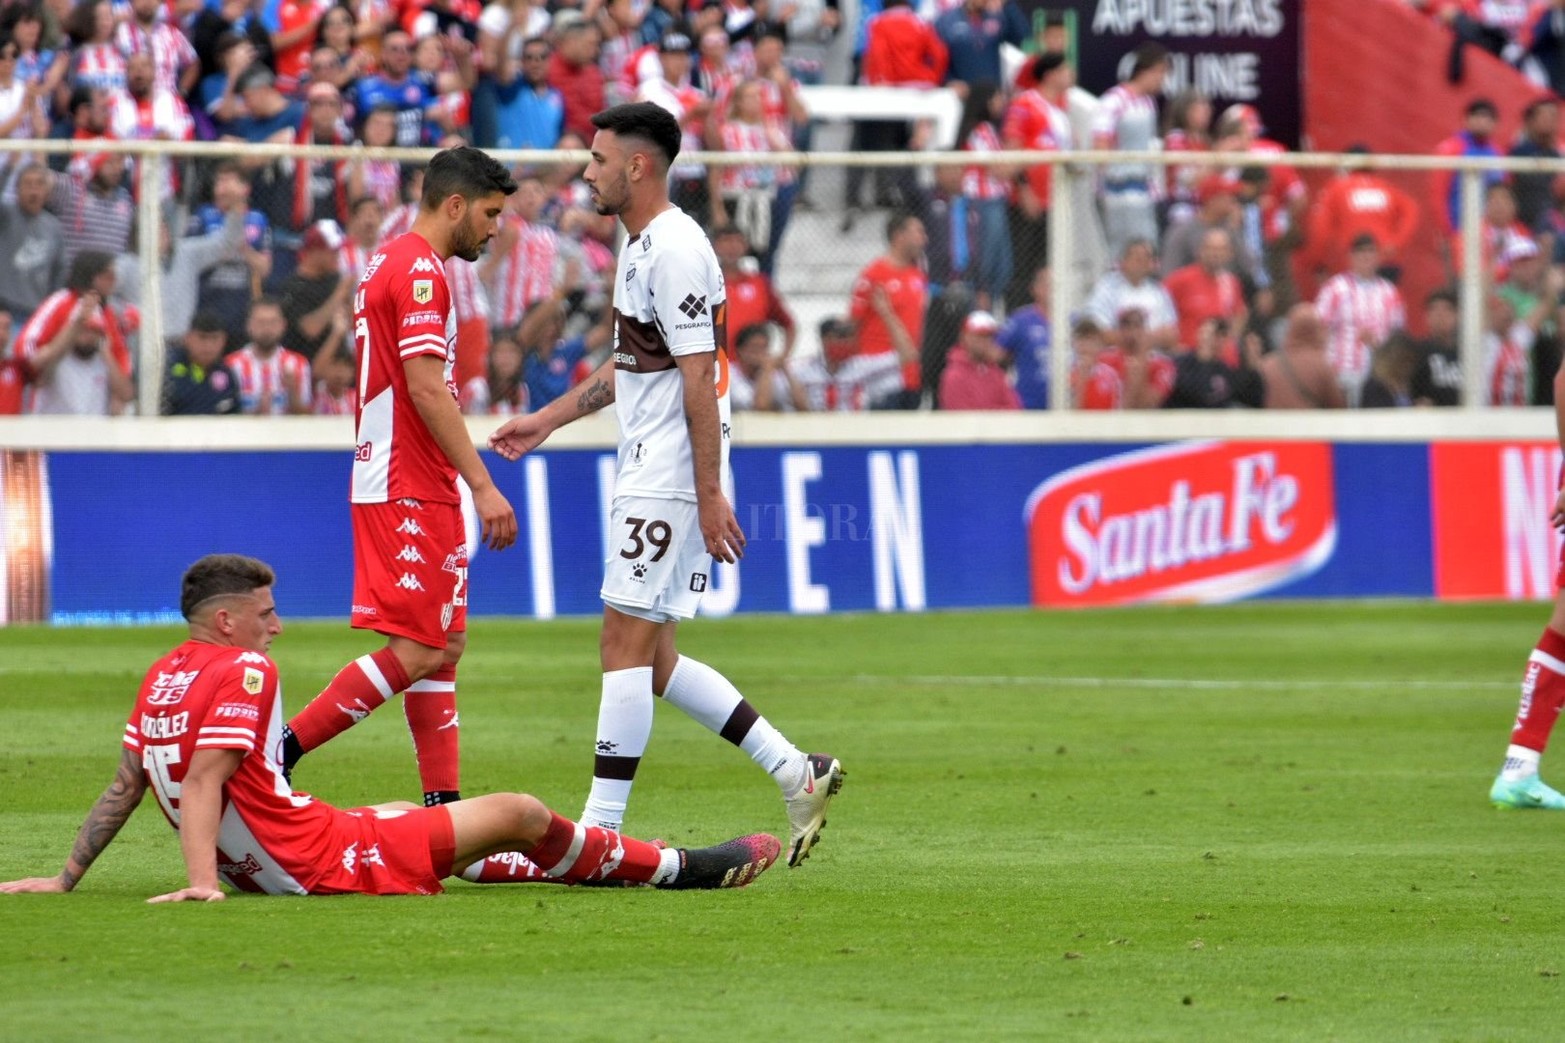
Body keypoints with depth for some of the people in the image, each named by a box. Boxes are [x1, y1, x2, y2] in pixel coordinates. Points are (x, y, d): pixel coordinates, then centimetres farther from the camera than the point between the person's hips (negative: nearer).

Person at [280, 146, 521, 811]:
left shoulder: (388, 264, 19)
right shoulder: (421, 270, -13)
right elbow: (427, 388, -21)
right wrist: (483, 486, -22)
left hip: (388, 480, 11)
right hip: (411, 488, -11)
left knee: (445, 645, 11)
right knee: (417, 651, -11)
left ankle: (444, 805, 10)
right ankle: (277, 751, -11)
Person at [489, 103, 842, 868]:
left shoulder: (675, 251, -16)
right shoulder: (642, 245, 16)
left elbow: (699, 377, -20)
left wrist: (710, 495, -22)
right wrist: (547, 420, 29)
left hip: (672, 479, -10)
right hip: (648, 474, 10)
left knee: (627, 646, -8)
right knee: (654, 660, 10)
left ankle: (600, 830, -6)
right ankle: (795, 772, 12)